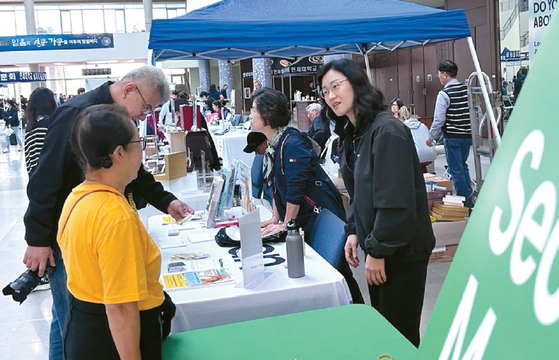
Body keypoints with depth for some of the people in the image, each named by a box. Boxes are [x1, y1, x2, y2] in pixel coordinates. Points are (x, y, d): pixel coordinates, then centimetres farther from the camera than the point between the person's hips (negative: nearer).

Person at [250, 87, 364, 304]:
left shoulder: (292, 143, -21)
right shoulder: (272, 144, 9)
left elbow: (296, 187, -25)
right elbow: (276, 185, 16)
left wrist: (285, 225, -17)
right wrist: (275, 218, 11)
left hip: (321, 216, -9)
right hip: (302, 220, 9)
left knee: (337, 271, 0)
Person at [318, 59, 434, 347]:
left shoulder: (387, 131, -20)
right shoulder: (351, 134, 10)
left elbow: (395, 200, -24)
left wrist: (378, 250, -19)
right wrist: (353, 231, 6)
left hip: (402, 250, -9)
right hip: (376, 246, 9)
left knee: (400, 333, 3)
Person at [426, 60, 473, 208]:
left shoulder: (444, 94, -14)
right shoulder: (467, 89, 5)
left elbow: (439, 119, -15)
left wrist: (431, 136, -3)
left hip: (452, 137, -7)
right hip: (467, 135, 7)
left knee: (456, 169, 3)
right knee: (462, 165, 22)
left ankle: (464, 201, 8)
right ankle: (469, 198, 22)